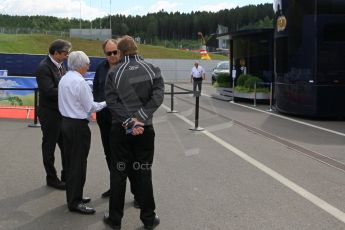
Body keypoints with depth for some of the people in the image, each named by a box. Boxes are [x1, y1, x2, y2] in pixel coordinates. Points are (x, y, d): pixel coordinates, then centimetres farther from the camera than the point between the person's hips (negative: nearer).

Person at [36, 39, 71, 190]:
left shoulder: (60, 65, 7)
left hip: (63, 113, 8)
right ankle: (51, 178, 23)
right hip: (50, 114, -8)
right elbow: (49, 91, -26)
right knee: (49, 147, 9)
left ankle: (67, 176, 31)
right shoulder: (43, 68, -19)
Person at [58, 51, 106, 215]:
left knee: (70, 160, 15)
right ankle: (75, 202, 7)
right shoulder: (79, 81, -18)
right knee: (79, 163, -1)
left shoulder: (63, 79, 9)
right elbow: (90, 106, -12)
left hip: (66, 122, 9)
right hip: (79, 126, -9)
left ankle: (73, 196, 27)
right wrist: (105, 103, 3)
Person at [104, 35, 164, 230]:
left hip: (120, 129, 0)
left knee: (118, 173, 8)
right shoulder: (152, 70, -1)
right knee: (144, 173, 8)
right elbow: (157, 97, -11)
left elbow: (112, 102, -11)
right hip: (145, 128, 1)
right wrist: (139, 118, -13)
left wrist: (129, 121, -15)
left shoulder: (114, 74, -3)